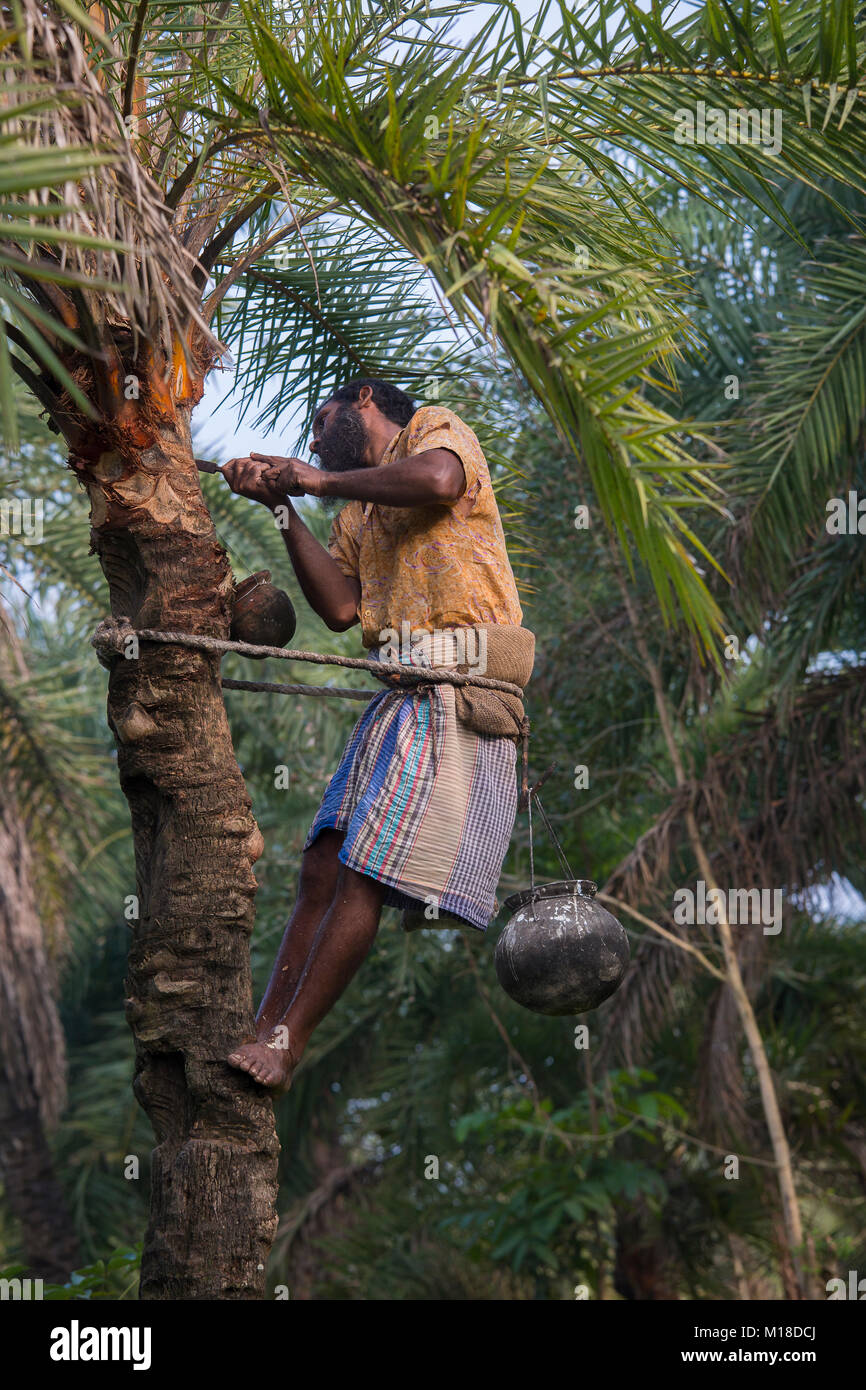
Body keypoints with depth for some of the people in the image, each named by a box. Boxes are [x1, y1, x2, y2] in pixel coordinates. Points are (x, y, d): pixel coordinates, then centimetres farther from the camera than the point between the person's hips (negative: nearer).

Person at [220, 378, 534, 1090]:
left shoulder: (434, 425, 10)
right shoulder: (355, 513, 29)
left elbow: (438, 480, -16)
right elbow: (341, 607, 11)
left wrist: (320, 481, -3)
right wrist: (283, 505, 8)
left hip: (460, 688, -8)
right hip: (401, 696, 8)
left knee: (367, 869, -13)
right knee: (323, 869, 0)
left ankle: (287, 1042, -11)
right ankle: (261, 1035, 2)